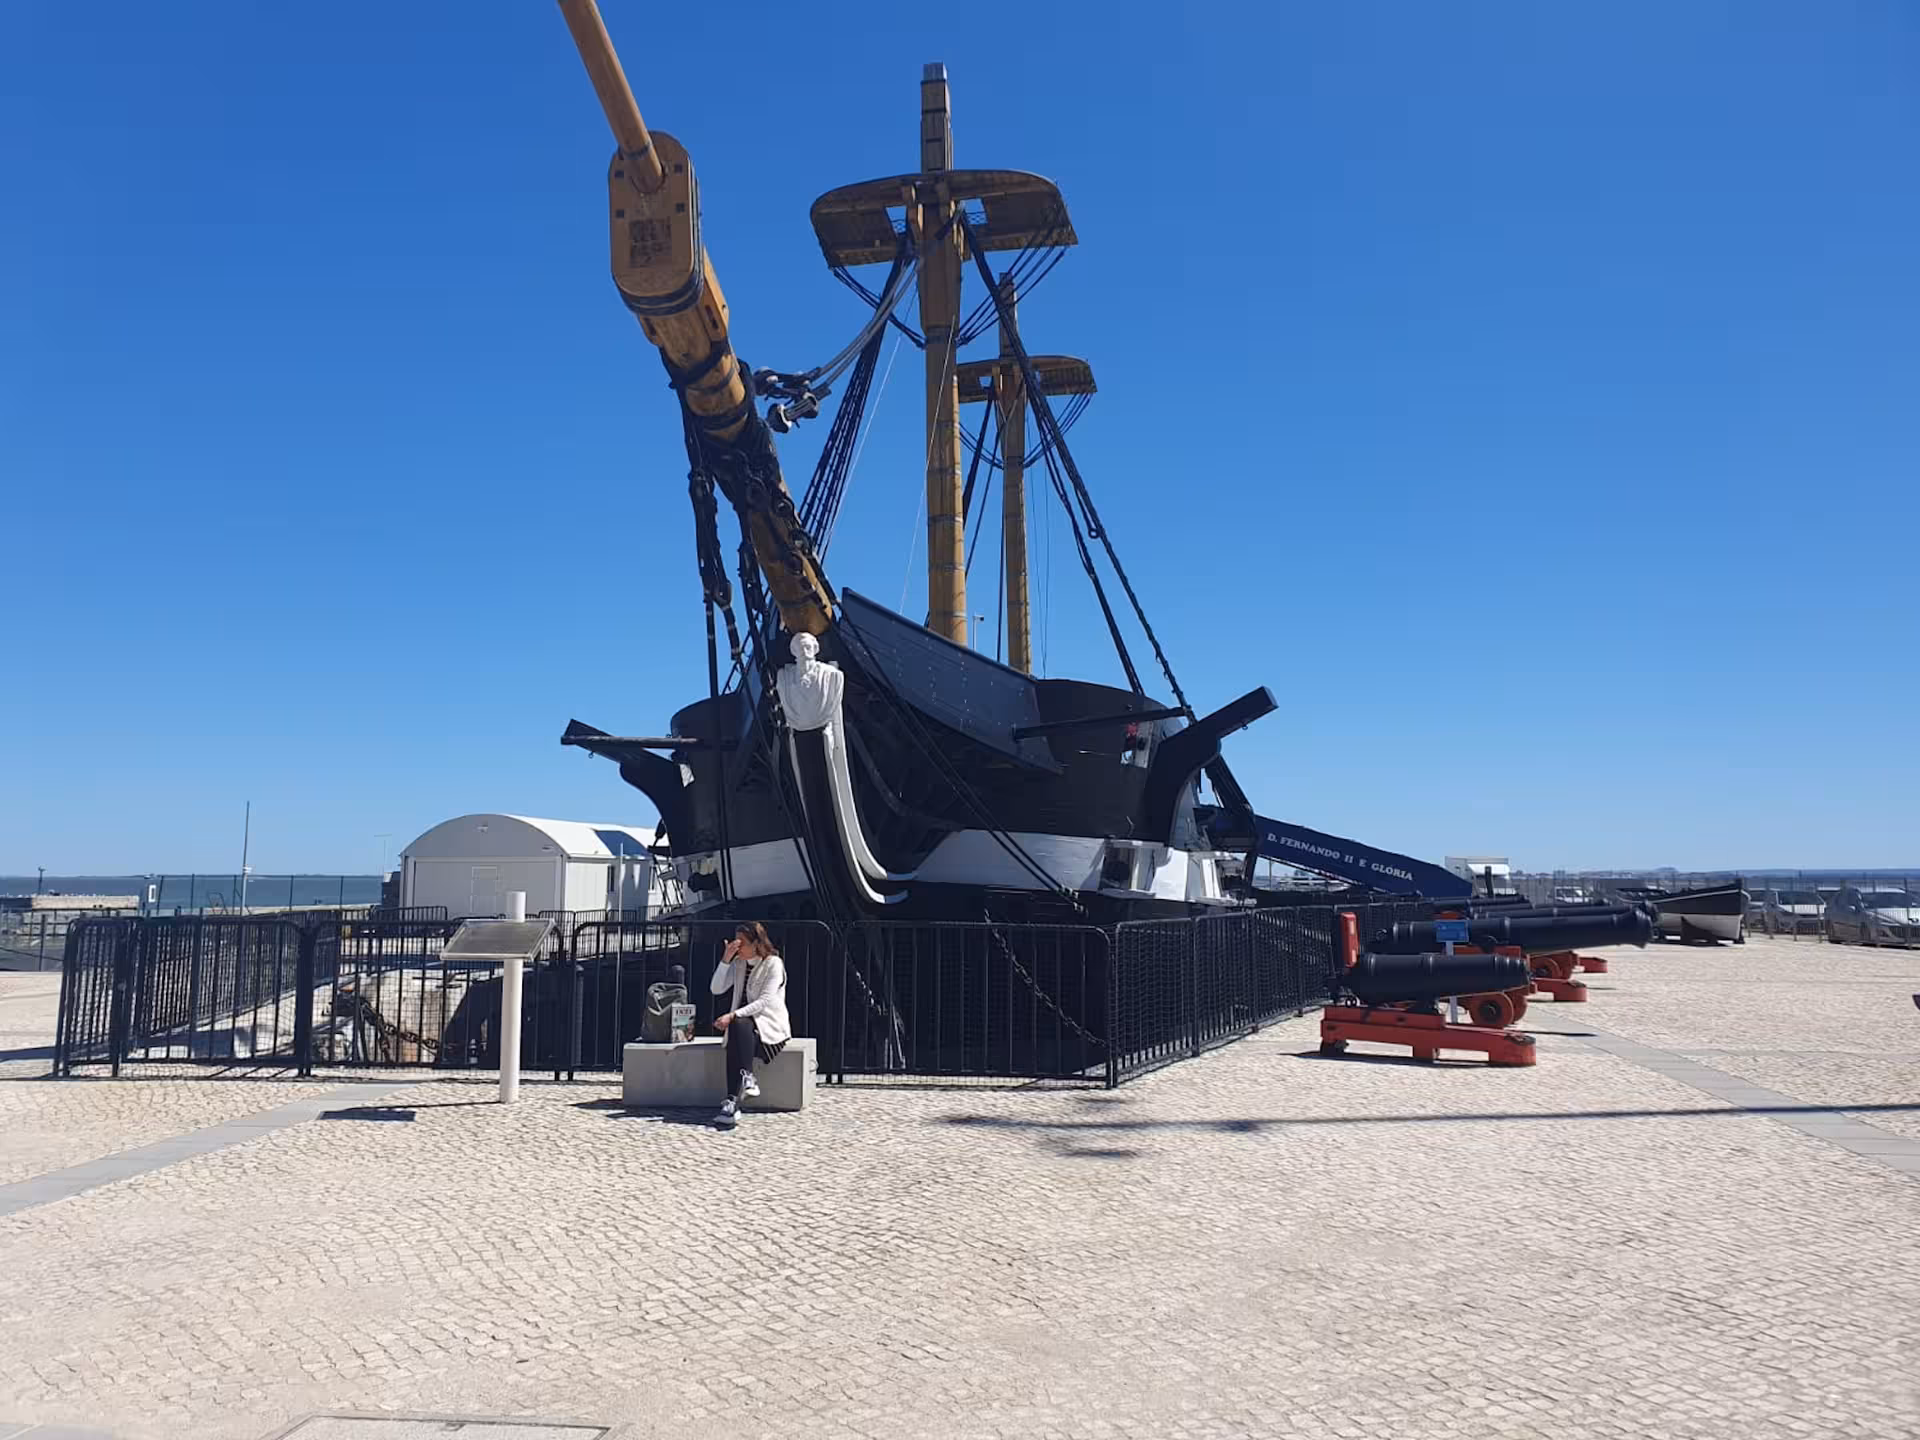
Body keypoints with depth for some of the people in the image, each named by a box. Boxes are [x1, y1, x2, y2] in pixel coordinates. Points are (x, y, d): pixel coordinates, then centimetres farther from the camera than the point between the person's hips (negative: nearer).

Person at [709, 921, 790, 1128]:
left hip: (770, 1024, -5)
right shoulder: (738, 964, 15)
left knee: (739, 1025, -35)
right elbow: (717, 989, 5)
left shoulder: (774, 964, -5)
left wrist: (733, 1015, -25)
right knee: (737, 1028, -32)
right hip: (744, 1022, 5)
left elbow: (765, 1002, -16)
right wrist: (726, 959, -5)